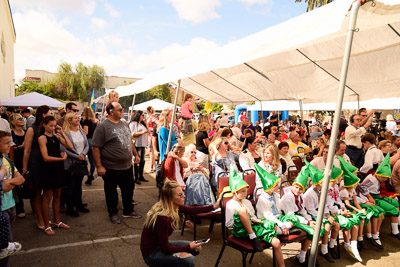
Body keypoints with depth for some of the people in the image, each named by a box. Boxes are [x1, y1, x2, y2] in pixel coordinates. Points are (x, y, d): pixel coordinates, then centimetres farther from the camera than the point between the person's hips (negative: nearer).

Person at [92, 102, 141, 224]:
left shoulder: (124, 124, 8)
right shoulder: (103, 127, -14)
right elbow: (95, 147, -17)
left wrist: (136, 155, 17)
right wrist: (99, 166, -19)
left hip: (127, 166, 7)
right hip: (111, 168, -6)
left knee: (129, 189, 17)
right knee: (111, 192, 12)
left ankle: (128, 211, 35)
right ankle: (113, 213, 31)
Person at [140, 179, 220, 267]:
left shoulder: (172, 206, -8)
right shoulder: (162, 217, -32)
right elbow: (165, 249, -24)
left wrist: (214, 206, 1)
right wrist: (189, 247, -17)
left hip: (160, 245, 8)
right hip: (151, 253, -8)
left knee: (195, 249, 5)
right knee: (189, 260, -21)